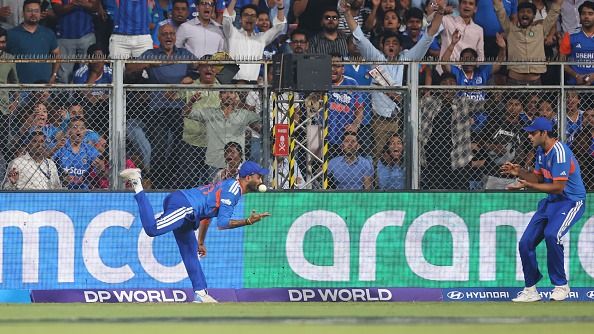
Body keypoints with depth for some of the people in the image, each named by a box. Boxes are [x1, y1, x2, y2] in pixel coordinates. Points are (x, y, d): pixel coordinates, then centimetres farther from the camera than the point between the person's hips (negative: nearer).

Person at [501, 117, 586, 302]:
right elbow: (539, 178, 16)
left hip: (571, 201, -10)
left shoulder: (559, 152, -22)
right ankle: (530, 290, 17)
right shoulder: (541, 151, 7)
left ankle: (560, 285, -18)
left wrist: (528, 185, -27)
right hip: (550, 202, 10)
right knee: (526, 242, 3)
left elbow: (558, 187, -26)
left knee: (551, 234, -34)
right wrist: (520, 172, -2)